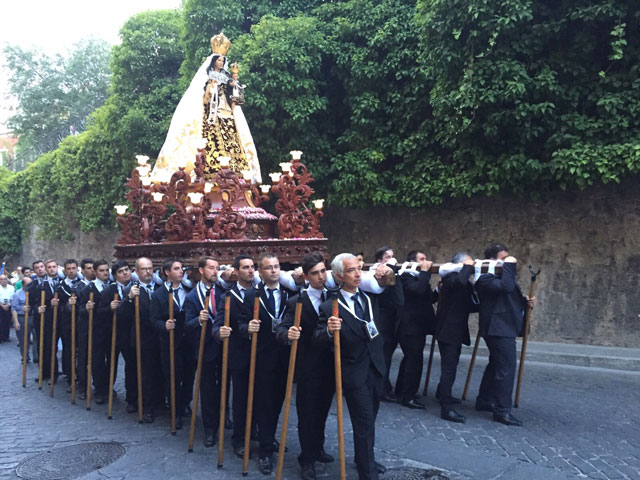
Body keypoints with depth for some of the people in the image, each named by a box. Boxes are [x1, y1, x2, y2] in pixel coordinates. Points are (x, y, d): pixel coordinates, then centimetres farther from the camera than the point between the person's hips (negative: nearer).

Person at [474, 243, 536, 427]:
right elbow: (506, 287, -31)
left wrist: (525, 301, 6)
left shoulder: (501, 275, 19)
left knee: (496, 365, 17)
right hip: (499, 328, -11)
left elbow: (511, 297, 24)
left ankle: (484, 401, 28)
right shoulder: (486, 278, -14)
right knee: (506, 367, -11)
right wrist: (509, 266, -21)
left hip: (505, 328, 11)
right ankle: (502, 411, -7)